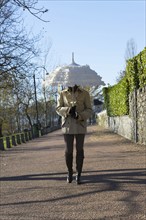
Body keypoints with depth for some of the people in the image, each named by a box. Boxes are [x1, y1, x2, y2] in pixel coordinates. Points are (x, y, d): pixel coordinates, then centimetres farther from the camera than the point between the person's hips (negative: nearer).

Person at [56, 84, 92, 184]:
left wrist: (79, 116, -19)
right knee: (68, 150, 2)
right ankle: (70, 172, 23)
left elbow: (89, 110, -1)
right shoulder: (63, 93, 5)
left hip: (80, 125, -1)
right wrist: (68, 110, -16)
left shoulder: (85, 93, 0)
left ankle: (79, 175, 10)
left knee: (79, 149, 0)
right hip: (67, 125, 1)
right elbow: (58, 108, 4)